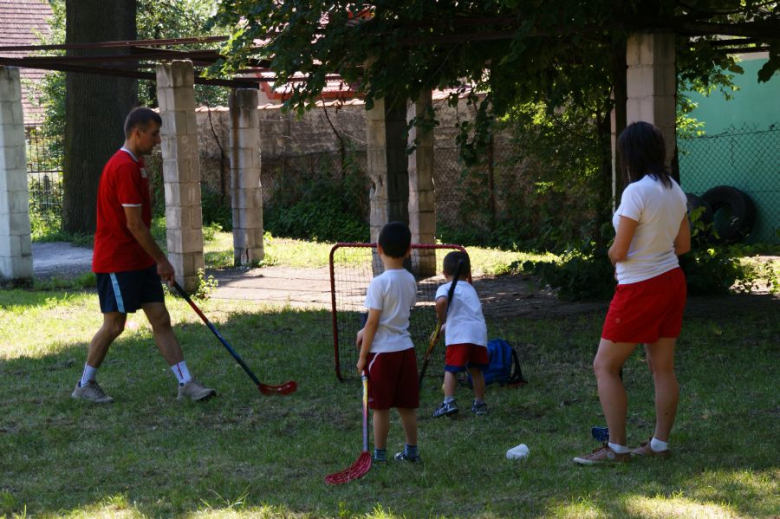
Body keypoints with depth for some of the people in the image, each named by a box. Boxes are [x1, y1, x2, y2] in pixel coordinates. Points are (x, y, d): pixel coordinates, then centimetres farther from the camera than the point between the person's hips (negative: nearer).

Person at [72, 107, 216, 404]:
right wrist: (162, 261, -15)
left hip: (140, 260, 9)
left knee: (161, 320, 4)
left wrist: (155, 260, 19)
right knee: (114, 324, -1)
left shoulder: (135, 164, 13)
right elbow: (134, 225, -21)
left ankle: (186, 383, 3)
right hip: (117, 261, -9)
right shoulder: (125, 167, -20)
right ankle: (84, 385, 14)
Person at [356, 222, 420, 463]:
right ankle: (411, 450, 20)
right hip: (405, 348, 6)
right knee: (407, 405, 14)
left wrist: (362, 356, -7)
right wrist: (366, 331, 13)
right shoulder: (410, 280, 4)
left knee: (380, 407, 3)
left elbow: (373, 322, -15)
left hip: (383, 351, -6)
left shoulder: (379, 283, -16)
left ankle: (379, 453, 10)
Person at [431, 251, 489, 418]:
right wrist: (446, 326, 30)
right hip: (479, 332, 5)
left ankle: (449, 402, -9)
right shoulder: (470, 289, 26)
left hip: (459, 335, -5)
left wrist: (442, 321, -4)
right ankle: (480, 403, 20)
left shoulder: (445, 288, 4)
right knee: (476, 370, 15)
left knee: (451, 369, 2)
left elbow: (441, 301, -19)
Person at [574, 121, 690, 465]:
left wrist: (613, 253, 3)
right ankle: (660, 444, 18)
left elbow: (619, 252, -19)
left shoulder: (636, 192, -21)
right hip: (671, 280, 8)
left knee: (605, 367, 1)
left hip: (640, 290, -8)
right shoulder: (674, 190, 4)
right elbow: (683, 244, 11)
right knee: (662, 368, 12)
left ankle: (617, 448, 1)